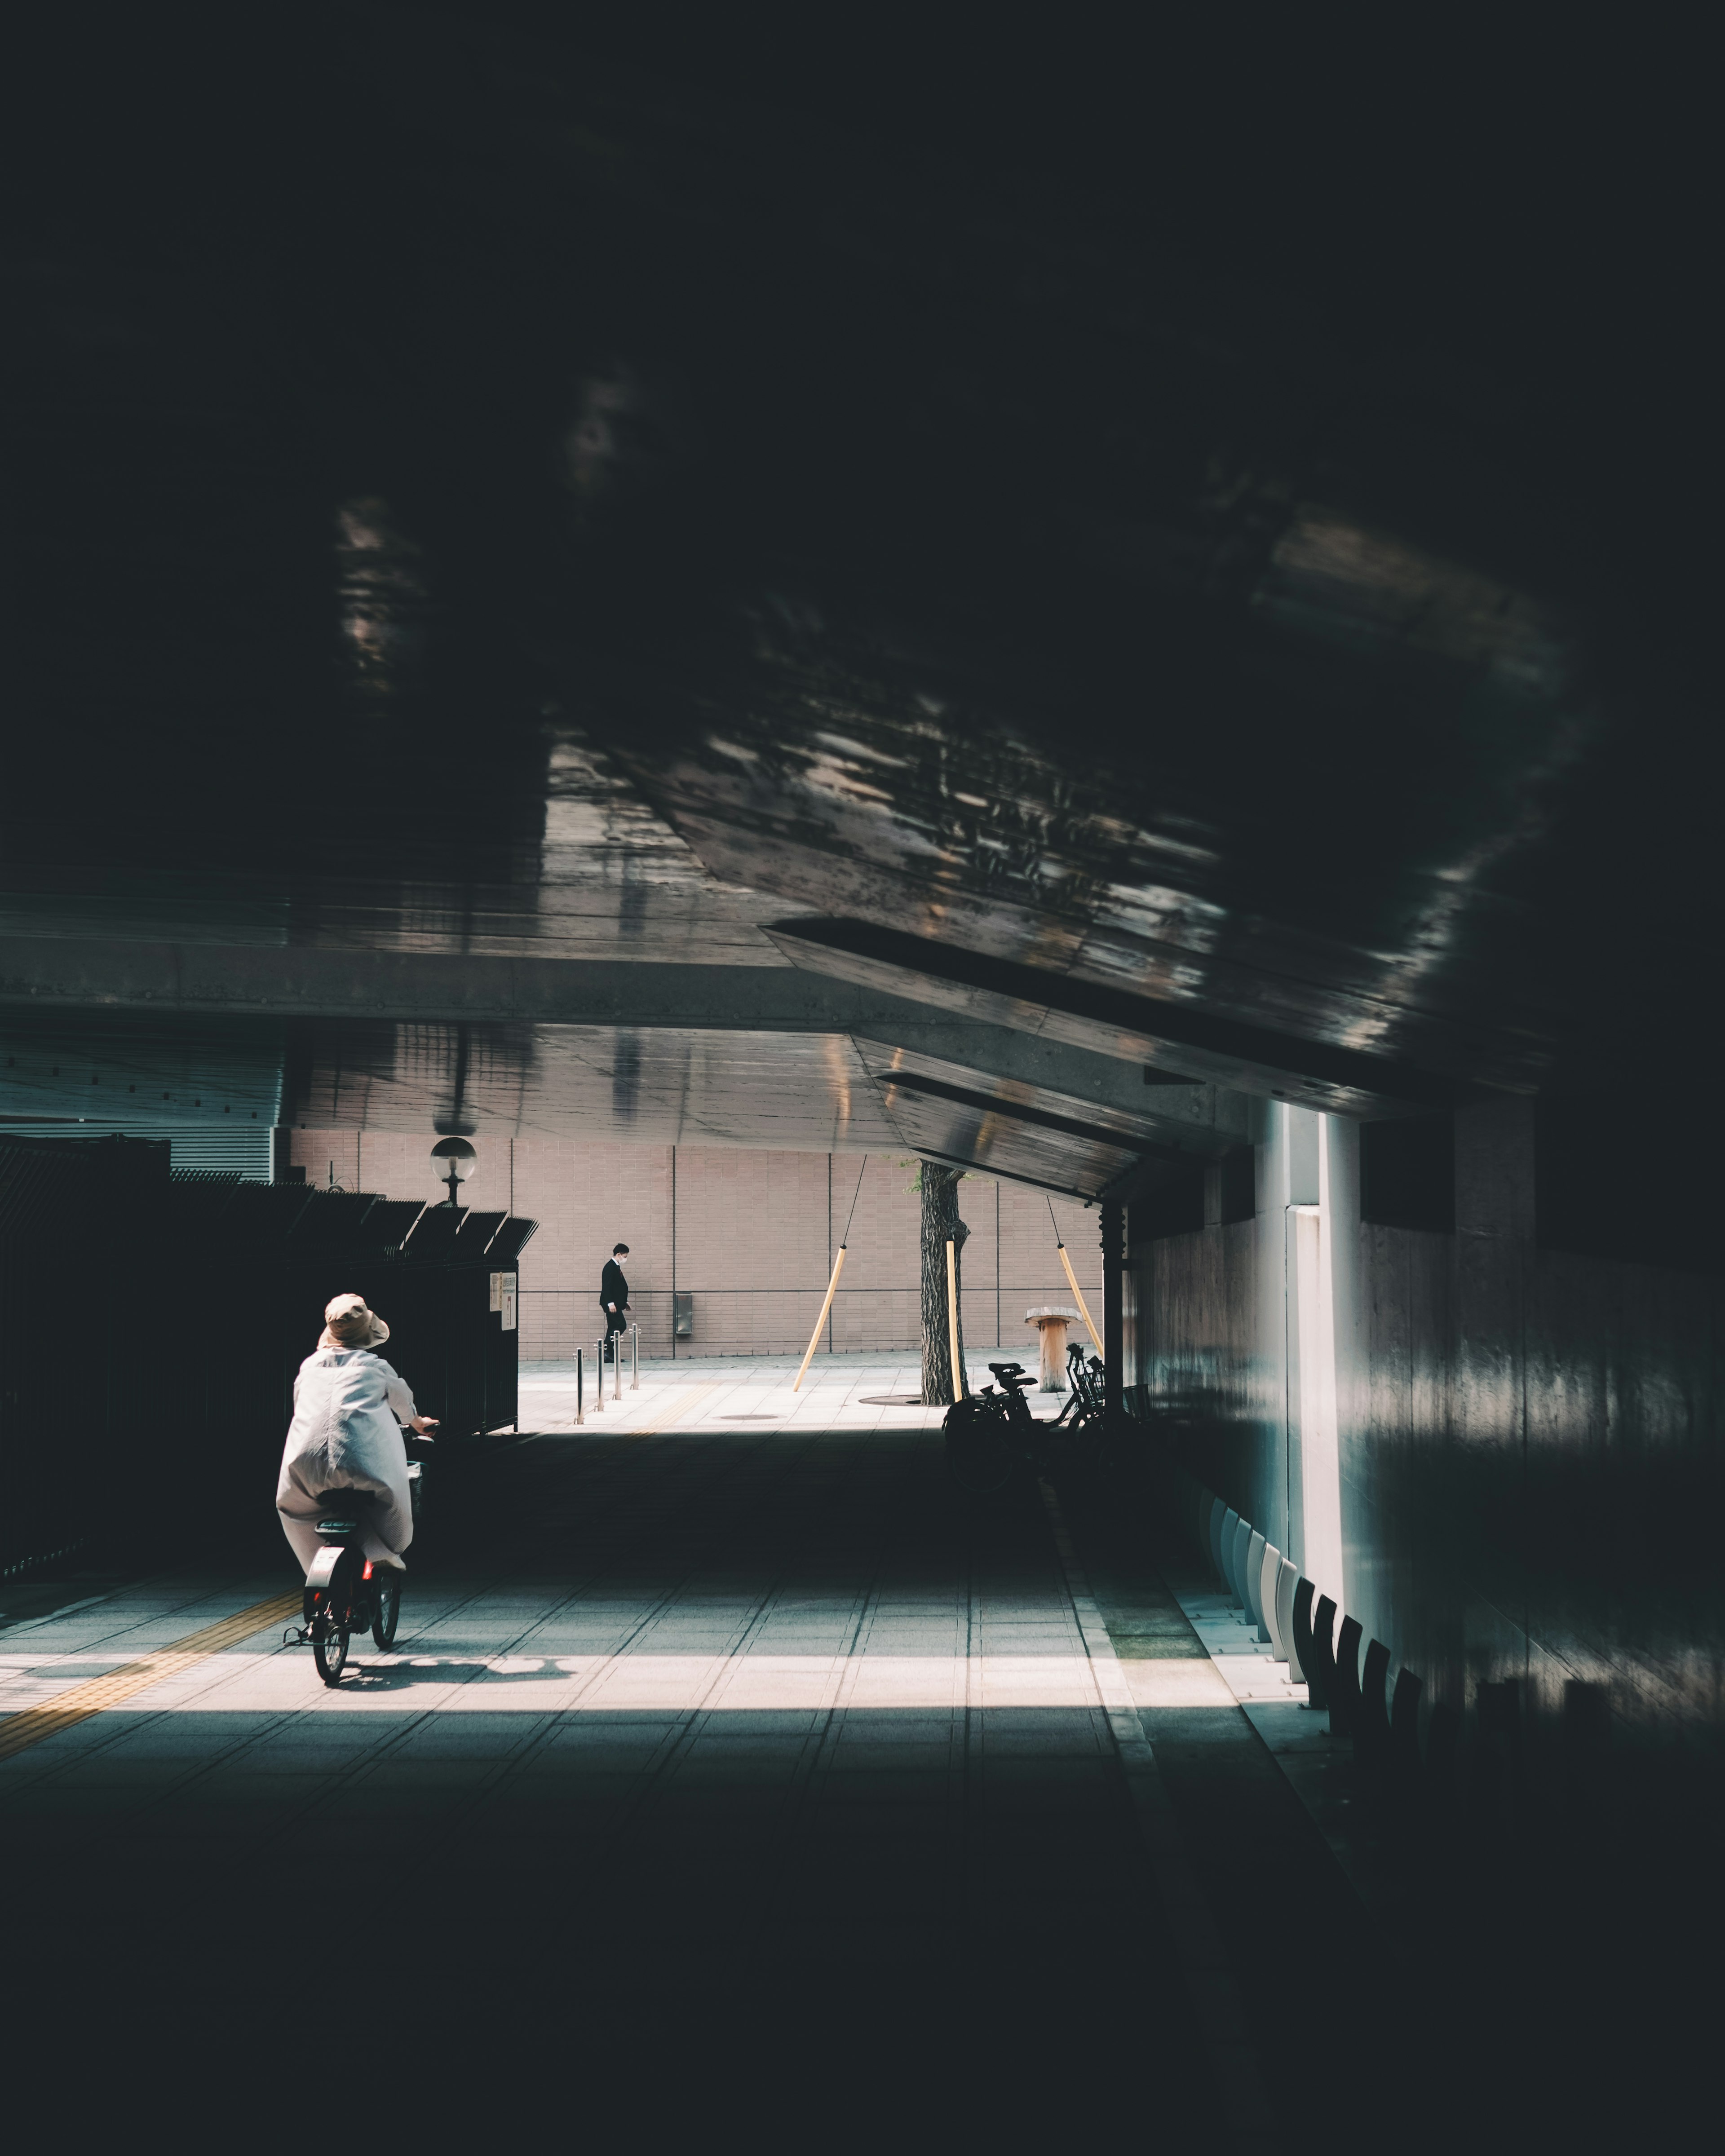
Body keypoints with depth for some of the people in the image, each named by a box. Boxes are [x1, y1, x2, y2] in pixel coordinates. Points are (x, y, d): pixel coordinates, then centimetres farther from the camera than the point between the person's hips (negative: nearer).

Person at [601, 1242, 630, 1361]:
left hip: (615, 1304, 11)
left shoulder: (615, 1267, 19)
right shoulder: (610, 1267, -13)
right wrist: (611, 1303, -27)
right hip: (611, 1304, -11)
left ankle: (609, 1355, 8)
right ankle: (606, 1349, -14)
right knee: (621, 1325, -14)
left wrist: (624, 1302, 24)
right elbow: (607, 1287, -21)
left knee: (613, 1328, 8)